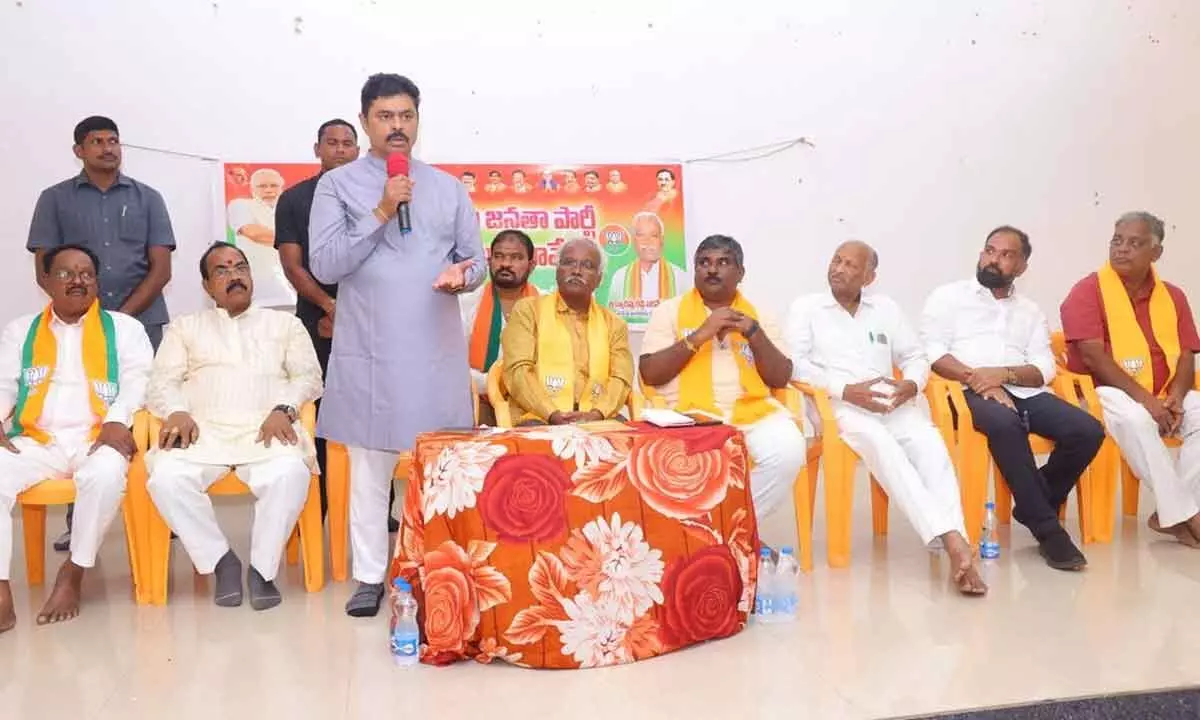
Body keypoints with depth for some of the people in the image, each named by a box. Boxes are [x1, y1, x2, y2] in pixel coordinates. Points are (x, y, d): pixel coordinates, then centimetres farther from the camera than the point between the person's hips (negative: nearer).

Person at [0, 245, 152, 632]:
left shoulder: (124, 327, 13)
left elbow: (138, 380, 1)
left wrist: (117, 421, -18)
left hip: (96, 439, -2)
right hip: (37, 441, 3)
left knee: (106, 474, -36)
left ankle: (73, 572, -17)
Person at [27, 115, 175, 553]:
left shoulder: (147, 198, 10)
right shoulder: (55, 199, 10)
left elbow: (161, 269, 3)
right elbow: (45, 271, 4)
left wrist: (123, 315, -8)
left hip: (143, 324, 0)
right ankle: (79, 523, 8)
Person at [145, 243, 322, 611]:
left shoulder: (285, 323, 23)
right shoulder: (185, 327, 26)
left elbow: (309, 376, 11)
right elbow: (162, 381, 14)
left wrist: (283, 409, -10)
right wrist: (177, 412, -9)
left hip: (266, 428, -1)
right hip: (203, 428, 2)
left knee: (289, 474, -35)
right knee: (167, 478, -31)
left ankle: (262, 567, -15)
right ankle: (221, 560, -10)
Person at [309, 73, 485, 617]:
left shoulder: (449, 188, 12)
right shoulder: (337, 185, 3)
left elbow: (476, 260, 13)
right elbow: (324, 265, -6)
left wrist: (461, 275, -11)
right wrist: (380, 214, -13)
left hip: (437, 349, 2)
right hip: (369, 351, -2)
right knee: (370, 465, 4)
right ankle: (370, 576, 15)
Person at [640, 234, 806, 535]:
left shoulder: (758, 316, 17)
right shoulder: (669, 311, 10)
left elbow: (781, 378, 8)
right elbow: (649, 375, -1)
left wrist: (754, 333, -6)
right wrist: (699, 335, -9)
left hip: (752, 410, 3)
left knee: (788, 451, -28)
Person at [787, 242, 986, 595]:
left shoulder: (886, 307, 22)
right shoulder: (806, 307, 11)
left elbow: (916, 357, 20)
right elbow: (795, 363, -2)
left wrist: (912, 384, -6)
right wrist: (845, 390, -15)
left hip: (892, 401, 4)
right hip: (839, 404, -3)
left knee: (929, 443, -29)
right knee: (882, 445, -35)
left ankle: (956, 542, -40)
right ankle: (950, 540, -43)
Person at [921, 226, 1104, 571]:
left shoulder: (1031, 311, 23)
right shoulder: (948, 296, 12)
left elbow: (1044, 369, 9)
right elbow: (932, 351, -3)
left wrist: (1003, 373, -12)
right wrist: (980, 380, -15)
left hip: (1022, 391, 5)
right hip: (971, 391, -5)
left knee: (1088, 431, -20)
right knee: (1005, 424, -37)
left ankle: (1034, 507, -1)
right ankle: (1047, 527, -26)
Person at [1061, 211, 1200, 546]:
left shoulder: (1172, 296, 11)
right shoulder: (1088, 291, -6)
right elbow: (1093, 357, -16)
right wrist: (1144, 398, -23)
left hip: (1163, 396, 6)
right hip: (1105, 391, -5)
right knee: (1135, 419, -36)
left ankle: (1172, 512, -15)